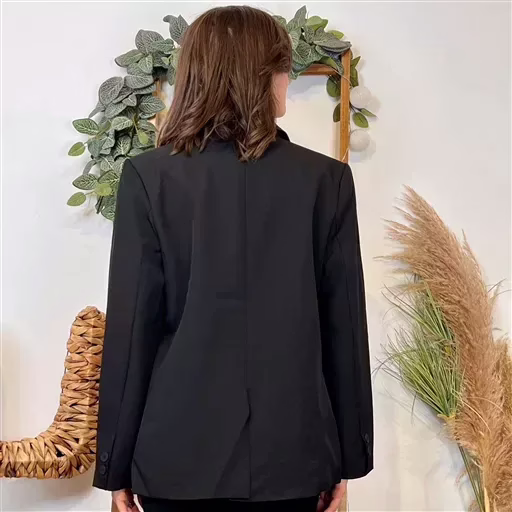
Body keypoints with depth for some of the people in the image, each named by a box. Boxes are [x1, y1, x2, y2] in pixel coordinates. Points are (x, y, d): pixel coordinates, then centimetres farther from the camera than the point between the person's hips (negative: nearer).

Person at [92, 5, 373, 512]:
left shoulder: (149, 176, -7)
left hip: (177, 454, 0)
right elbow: (345, 328, -1)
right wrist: (347, 457, 8)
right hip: (290, 454, 1)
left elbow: (130, 326, -6)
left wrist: (116, 464, 3)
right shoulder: (326, 180, -4)